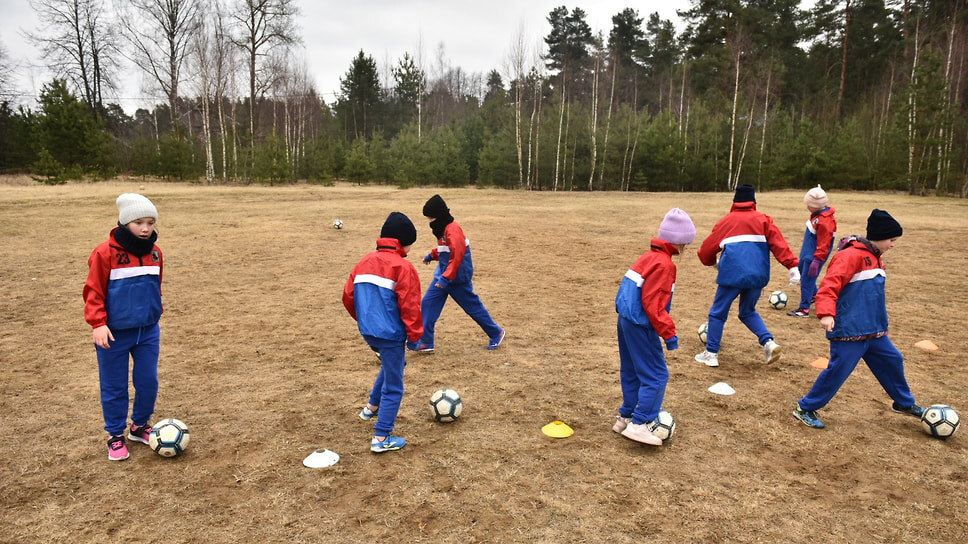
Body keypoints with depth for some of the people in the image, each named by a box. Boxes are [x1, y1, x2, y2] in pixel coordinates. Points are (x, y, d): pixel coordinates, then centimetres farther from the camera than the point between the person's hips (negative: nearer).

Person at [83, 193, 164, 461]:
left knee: (148, 381, 9)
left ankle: (139, 426, 30)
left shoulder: (155, 253, 2)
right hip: (114, 333, -4)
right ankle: (116, 435, 26)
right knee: (114, 386, 9)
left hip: (148, 331, 4)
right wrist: (98, 323, -18)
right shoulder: (105, 253, -13)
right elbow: (94, 291, -10)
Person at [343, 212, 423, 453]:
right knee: (393, 387, 5)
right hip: (390, 335, -8)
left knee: (391, 365, 33)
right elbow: (410, 306, -17)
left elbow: (348, 297, 11)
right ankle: (381, 439, 10)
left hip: (367, 331, 8)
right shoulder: (403, 268, -13)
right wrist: (415, 334, -5)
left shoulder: (364, 261, 8)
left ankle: (372, 407, 38)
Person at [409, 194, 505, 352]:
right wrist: (432, 255, 12)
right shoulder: (443, 228, 9)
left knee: (472, 305, 4)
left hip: (458, 278, -9)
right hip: (443, 275, 9)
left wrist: (446, 278, -29)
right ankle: (425, 342, 6)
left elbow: (457, 256, -27)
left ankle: (496, 333, 24)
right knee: (428, 303, 2)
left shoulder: (452, 229, -21)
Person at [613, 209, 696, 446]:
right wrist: (669, 332, -20)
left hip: (626, 320, 10)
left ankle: (625, 417, 29)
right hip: (640, 326, -10)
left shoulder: (649, 256, 11)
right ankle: (639, 424, -5)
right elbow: (653, 304, -23)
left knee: (631, 372, 19)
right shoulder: (664, 264, -18)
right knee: (656, 375, -4)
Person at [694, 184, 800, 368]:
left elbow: (706, 250, 12)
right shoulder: (763, 219, 10)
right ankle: (769, 342, 6)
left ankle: (711, 354, 12)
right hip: (758, 275, 3)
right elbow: (778, 243, -4)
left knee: (718, 313, 11)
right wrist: (792, 266, -8)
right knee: (748, 312, 24)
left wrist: (714, 262, 32)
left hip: (732, 275, -3)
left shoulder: (725, 222, 10)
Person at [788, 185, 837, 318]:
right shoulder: (817, 214, 5)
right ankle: (814, 294, 46)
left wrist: (817, 261, -27)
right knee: (802, 270, 25)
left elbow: (824, 244, -26)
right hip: (807, 252, 10)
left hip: (814, 255, -10)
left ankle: (804, 309, 1)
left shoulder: (825, 221, -26)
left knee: (807, 279, -6)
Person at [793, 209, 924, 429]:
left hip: (874, 331, 10)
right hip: (849, 331, -9)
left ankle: (904, 403, 43)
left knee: (892, 361, 19)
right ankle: (806, 409, 8)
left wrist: (881, 320, 32)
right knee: (837, 371, -6)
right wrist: (826, 313, -39)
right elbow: (830, 285, -27)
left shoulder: (875, 258, 15)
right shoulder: (851, 256, -16)